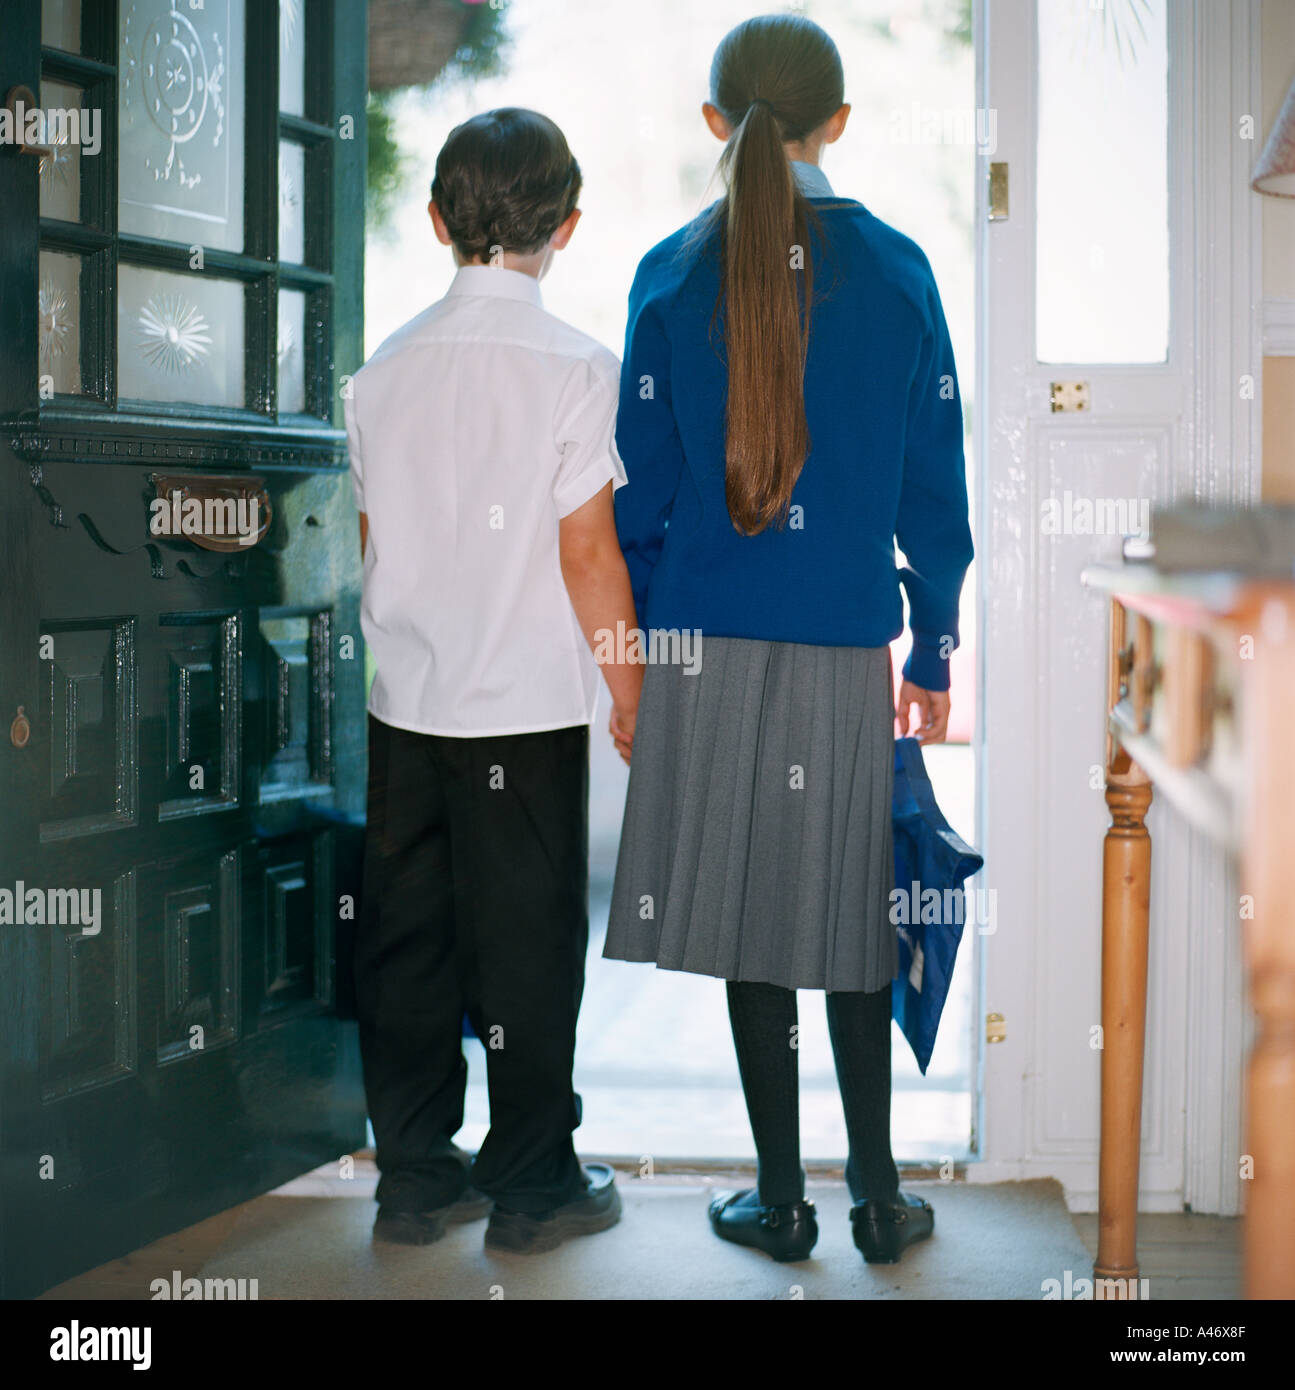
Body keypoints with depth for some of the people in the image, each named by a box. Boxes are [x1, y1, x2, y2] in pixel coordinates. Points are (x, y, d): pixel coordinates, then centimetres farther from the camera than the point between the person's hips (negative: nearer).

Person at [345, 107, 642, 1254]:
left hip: (405, 704, 5)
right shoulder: (574, 367, -10)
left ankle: (416, 1177, 21)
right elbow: (588, 557, -11)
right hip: (527, 707, -5)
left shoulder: (388, 366, 4)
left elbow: (374, 543, 9)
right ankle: (530, 1183, 16)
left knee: (406, 936, 11)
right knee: (527, 945, 6)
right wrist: (631, 692, 0)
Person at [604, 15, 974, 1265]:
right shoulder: (897, 271, 0)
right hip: (851, 650, 1)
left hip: (711, 646, 0)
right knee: (856, 917, 11)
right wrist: (931, 655, 10)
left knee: (750, 919, 7)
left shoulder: (671, 276, -2)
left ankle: (781, 1199, 17)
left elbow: (643, 493, -1)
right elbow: (934, 490, 2)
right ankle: (878, 1195, 18)